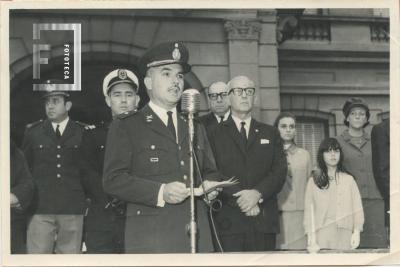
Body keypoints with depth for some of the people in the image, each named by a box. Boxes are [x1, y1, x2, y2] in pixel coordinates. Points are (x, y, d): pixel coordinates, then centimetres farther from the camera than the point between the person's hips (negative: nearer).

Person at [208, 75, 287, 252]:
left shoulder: (270, 134, 17)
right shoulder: (215, 134, 8)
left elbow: (280, 171, 6)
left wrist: (258, 193, -12)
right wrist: (241, 201, -13)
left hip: (264, 220, 2)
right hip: (229, 222, -2)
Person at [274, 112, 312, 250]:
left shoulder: (304, 155, 14)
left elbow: (309, 184, 18)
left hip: (299, 213, 2)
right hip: (276, 212, -2)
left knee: (299, 247, -4)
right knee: (277, 248, -6)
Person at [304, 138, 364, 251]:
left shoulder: (348, 179, 8)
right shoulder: (313, 181, 6)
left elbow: (357, 207, 6)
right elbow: (309, 209, 2)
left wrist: (356, 232, 0)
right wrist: (310, 234, -4)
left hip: (344, 233, 1)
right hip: (321, 235, -1)